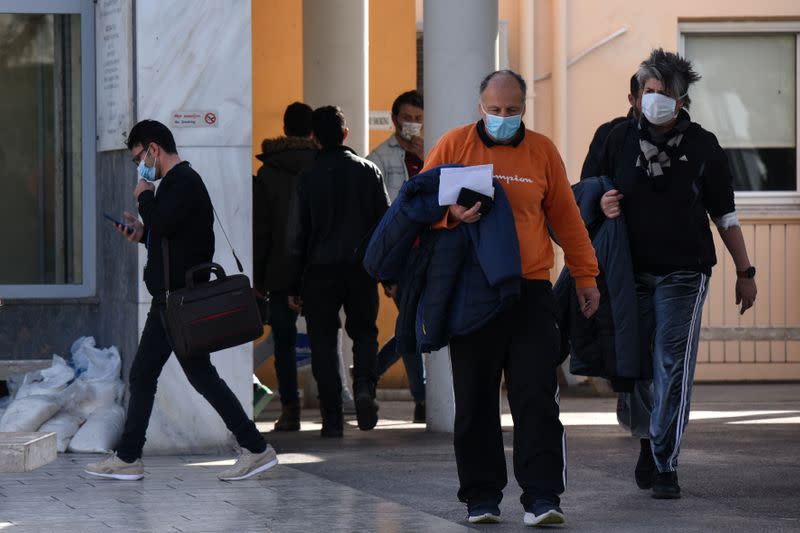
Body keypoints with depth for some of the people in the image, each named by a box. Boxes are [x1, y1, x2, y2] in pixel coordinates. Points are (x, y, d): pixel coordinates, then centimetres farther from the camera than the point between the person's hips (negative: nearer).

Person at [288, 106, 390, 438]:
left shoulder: (308, 178, -3)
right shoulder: (368, 171, 3)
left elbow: (298, 235, -2)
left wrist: (294, 286, 3)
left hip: (320, 270, -2)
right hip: (361, 268, 2)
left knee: (323, 340, 6)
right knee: (364, 331, 16)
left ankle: (333, 418, 0)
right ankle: (365, 386, -12)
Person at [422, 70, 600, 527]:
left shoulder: (542, 151, 7)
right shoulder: (454, 145, 4)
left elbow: (566, 216, 12)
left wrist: (585, 275, 11)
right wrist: (451, 215, -16)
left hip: (531, 294, 0)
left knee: (537, 399, -6)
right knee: (475, 402, 4)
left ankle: (542, 498, -6)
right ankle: (482, 497, 12)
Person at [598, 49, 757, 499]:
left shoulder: (702, 145, 2)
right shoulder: (620, 139, 7)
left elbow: (725, 214, 8)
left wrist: (745, 271, 7)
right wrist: (603, 206, -7)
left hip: (684, 272, -2)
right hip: (633, 271, 2)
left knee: (673, 367, -11)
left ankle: (664, 464, -9)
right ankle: (650, 438, 30)